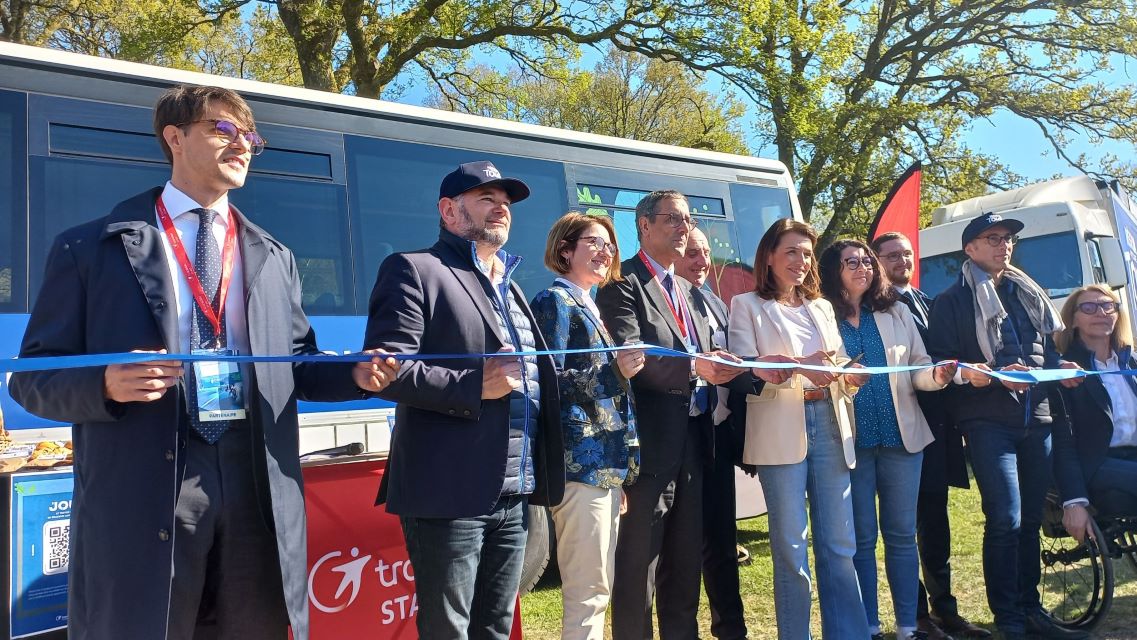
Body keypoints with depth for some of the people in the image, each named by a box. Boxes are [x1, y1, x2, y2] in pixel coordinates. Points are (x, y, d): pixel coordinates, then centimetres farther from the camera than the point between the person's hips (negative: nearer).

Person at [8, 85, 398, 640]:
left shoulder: (274, 257, 15)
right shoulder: (90, 248, 4)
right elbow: (33, 376, 3)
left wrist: (354, 374, -5)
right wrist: (105, 385, -18)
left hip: (259, 489, 4)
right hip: (143, 496, -3)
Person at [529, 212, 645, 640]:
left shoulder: (588, 306, 21)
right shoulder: (555, 301, -6)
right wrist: (614, 371, -21)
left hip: (604, 461, 9)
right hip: (581, 462, -9)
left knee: (598, 589, 14)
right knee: (588, 591, -5)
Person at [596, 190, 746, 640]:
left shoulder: (686, 292, 19)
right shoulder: (623, 284, -7)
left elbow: (707, 361, 16)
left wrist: (735, 368, -3)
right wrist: (693, 368, -29)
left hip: (691, 442, 8)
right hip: (650, 443, -8)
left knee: (685, 562, 17)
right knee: (639, 565, 0)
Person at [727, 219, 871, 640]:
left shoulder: (822, 307, 20)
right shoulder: (747, 305, 4)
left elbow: (839, 366, 17)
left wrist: (849, 376, -6)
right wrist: (796, 367, -22)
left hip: (829, 425, 5)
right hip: (782, 431, -4)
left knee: (840, 545, 7)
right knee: (791, 548, 2)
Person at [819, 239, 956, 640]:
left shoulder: (896, 313, 10)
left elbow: (918, 368, 9)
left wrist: (938, 375, -12)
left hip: (901, 436, 3)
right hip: (851, 440, -3)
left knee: (902, 533, 9)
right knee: (861, 537, 6)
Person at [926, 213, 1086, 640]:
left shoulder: (1031, 294, 19)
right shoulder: (952, 301, 0)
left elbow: (1053, 345, 25)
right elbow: (941, 364, -6)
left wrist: (1062, 367, 3)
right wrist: (997, 376, -20)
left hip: (1038, 416, 6)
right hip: (989, 420, -6)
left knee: (1030, 519, 12)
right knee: (1005, 519, -11)